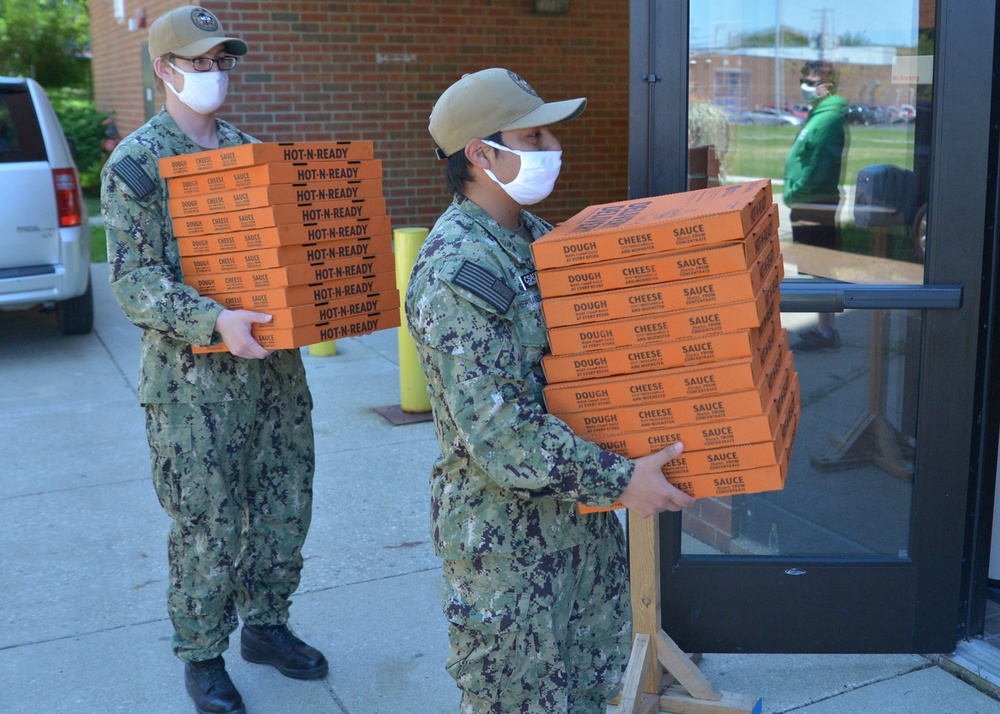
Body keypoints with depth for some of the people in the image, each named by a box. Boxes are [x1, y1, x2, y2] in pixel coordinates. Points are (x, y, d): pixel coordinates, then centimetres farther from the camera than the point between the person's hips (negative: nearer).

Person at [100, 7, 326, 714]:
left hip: (277, 363, 6)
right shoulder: (136, 163, -6)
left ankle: (266, 624, 33)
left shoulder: (251, 149, 13)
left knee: (284, 506, 13)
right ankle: (202, 656, 22)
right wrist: (214, 320, -28)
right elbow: (133, 278, -13)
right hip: (195, 377, -6)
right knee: (209, 528, 3)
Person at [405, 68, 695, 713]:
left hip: (582, 513, 9)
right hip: (505, 533, -9)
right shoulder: (456, 271, -24)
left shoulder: (535, 234, 6)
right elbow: (499, 429, -28)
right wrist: (620, 480, -24)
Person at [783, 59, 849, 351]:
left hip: (818, 205, -10)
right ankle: (825, 327, 21)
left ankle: (825, 332, -3)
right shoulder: (820, 114, 18)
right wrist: (795, 194, 17)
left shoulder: (829, 117, -15)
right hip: (812, 205, 10)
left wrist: (795, 193, -11)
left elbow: (819, 165, -20)